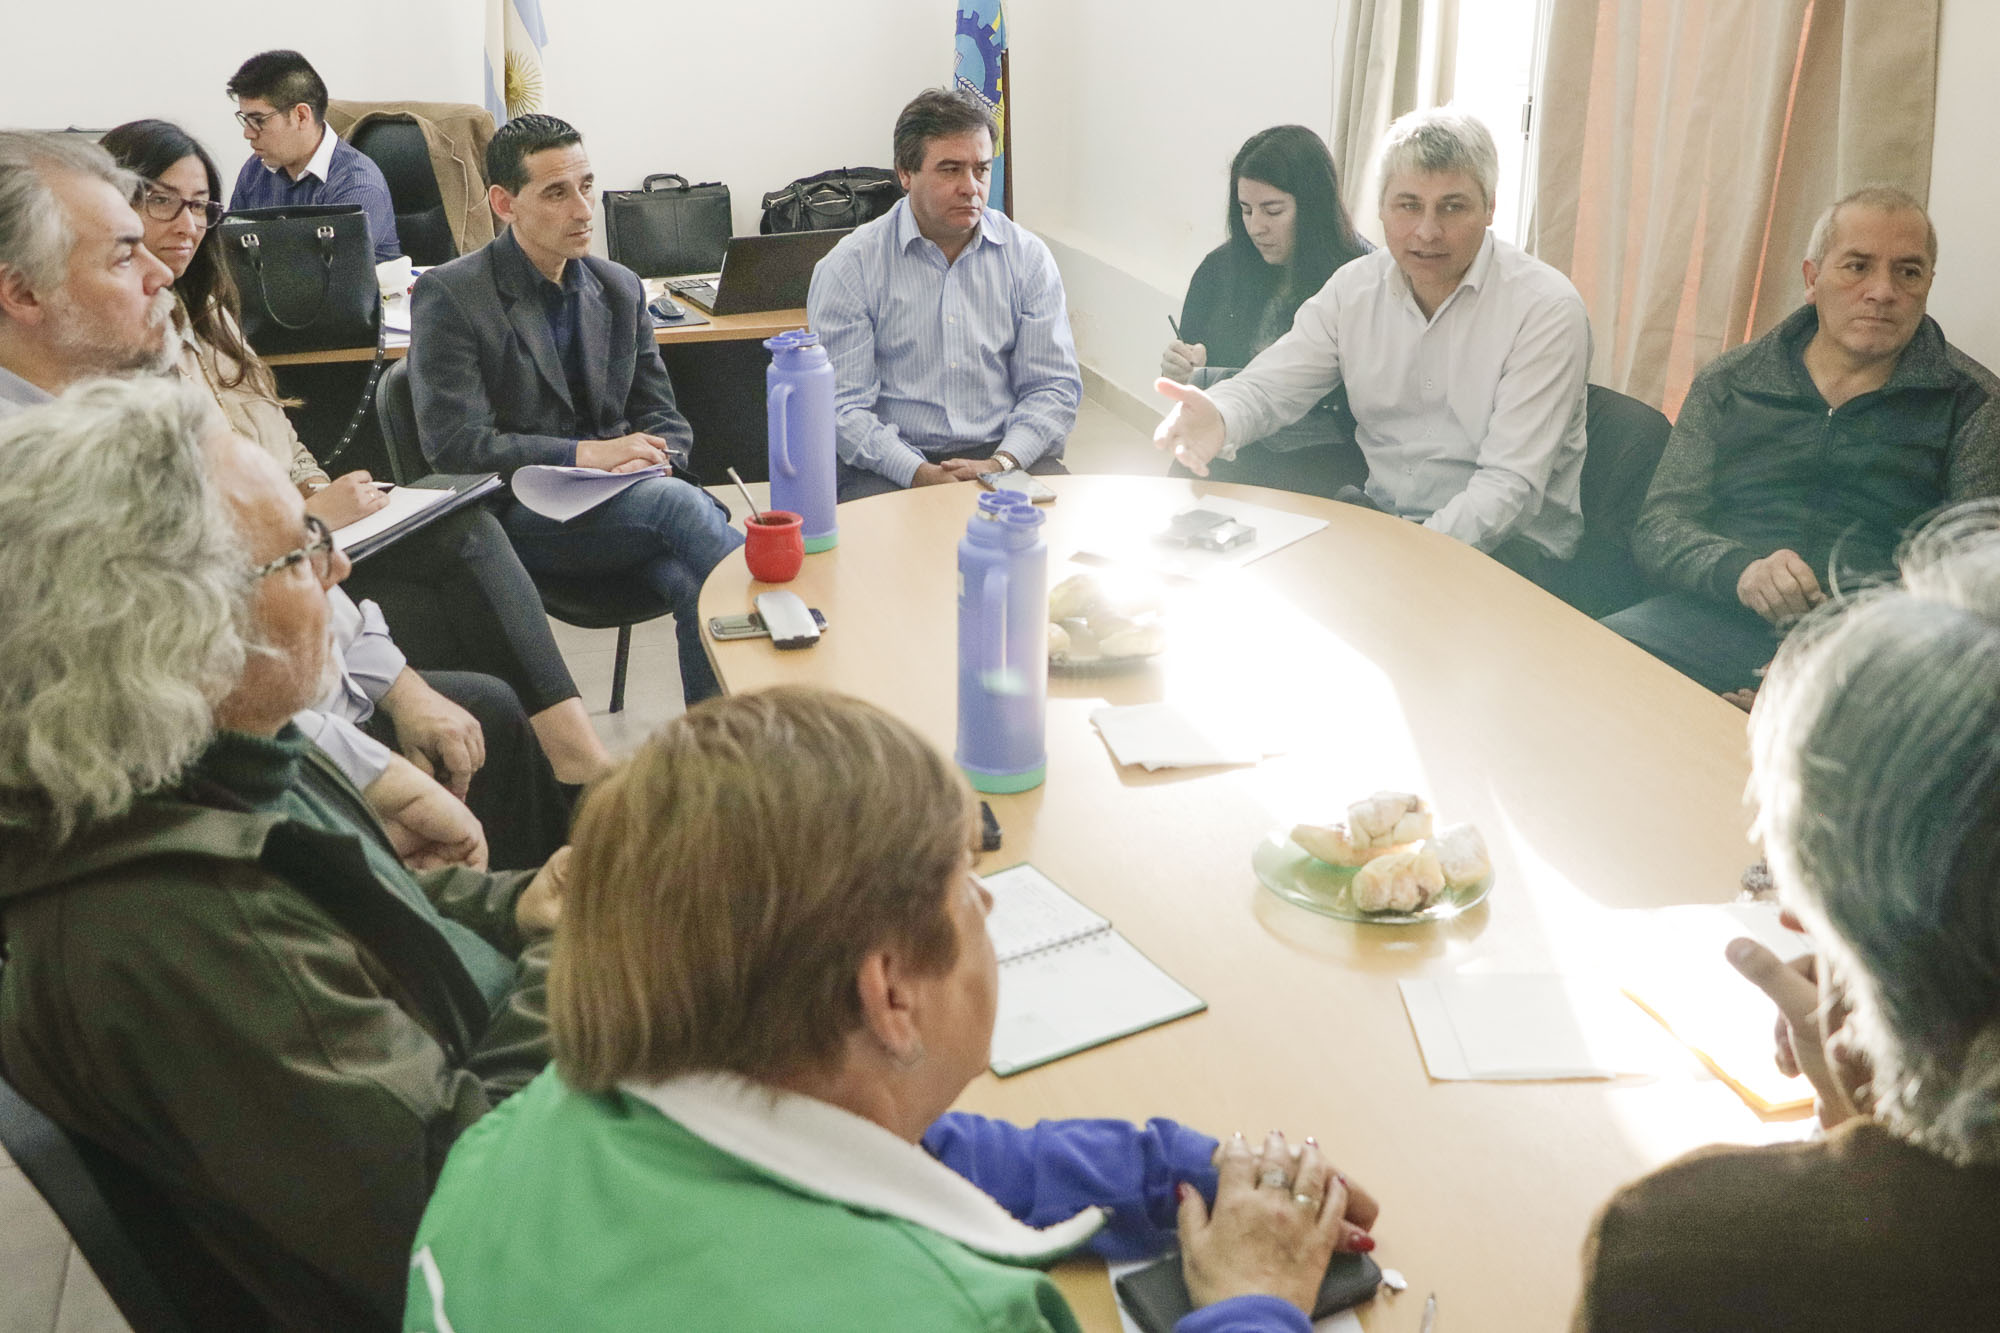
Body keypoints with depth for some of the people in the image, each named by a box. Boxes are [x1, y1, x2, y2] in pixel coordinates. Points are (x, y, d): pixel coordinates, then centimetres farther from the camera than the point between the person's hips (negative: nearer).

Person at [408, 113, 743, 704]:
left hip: (619, 501, 5)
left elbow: (664, 418, 16)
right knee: (676, 500, -32)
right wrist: (583, 454, -15)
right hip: (517, 516, -4)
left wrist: (652, 458, -8)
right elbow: (455, 446, -9)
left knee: (696, 585, -29)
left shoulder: (620, 288, 15)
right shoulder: (449, 296, -2)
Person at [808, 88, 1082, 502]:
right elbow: (842, 405, -6)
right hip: (893, 465, -2)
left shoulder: (1028, 257, 9)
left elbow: (1054, 386, 6)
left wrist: (1001, 463, -13)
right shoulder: (849, 267, 0)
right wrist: (920, 474, -21)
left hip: (1006, 453, 2)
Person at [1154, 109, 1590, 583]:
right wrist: (1218, 420, -28)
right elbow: (1269, 383, -1)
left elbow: (1512, 483, -19)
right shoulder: (1354, 287, 3)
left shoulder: (1547, 309, -13)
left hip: (1506, 542, -5)